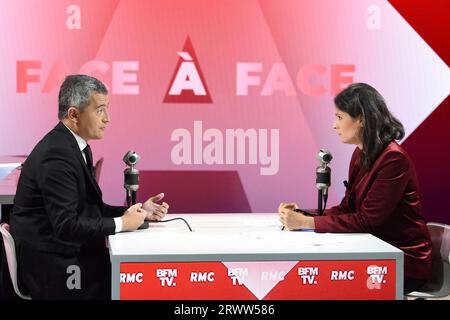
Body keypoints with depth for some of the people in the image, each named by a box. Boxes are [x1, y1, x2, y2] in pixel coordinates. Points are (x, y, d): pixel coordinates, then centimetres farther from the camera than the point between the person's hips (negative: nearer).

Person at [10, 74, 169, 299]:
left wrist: (139, 211, 1)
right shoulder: (57, 155, -21)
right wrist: (121, 223, -15)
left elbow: (92, 209, 12)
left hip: (63, 252, 9)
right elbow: (66, 226, -25)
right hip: (50, 265, -9)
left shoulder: (76, 146, 10)